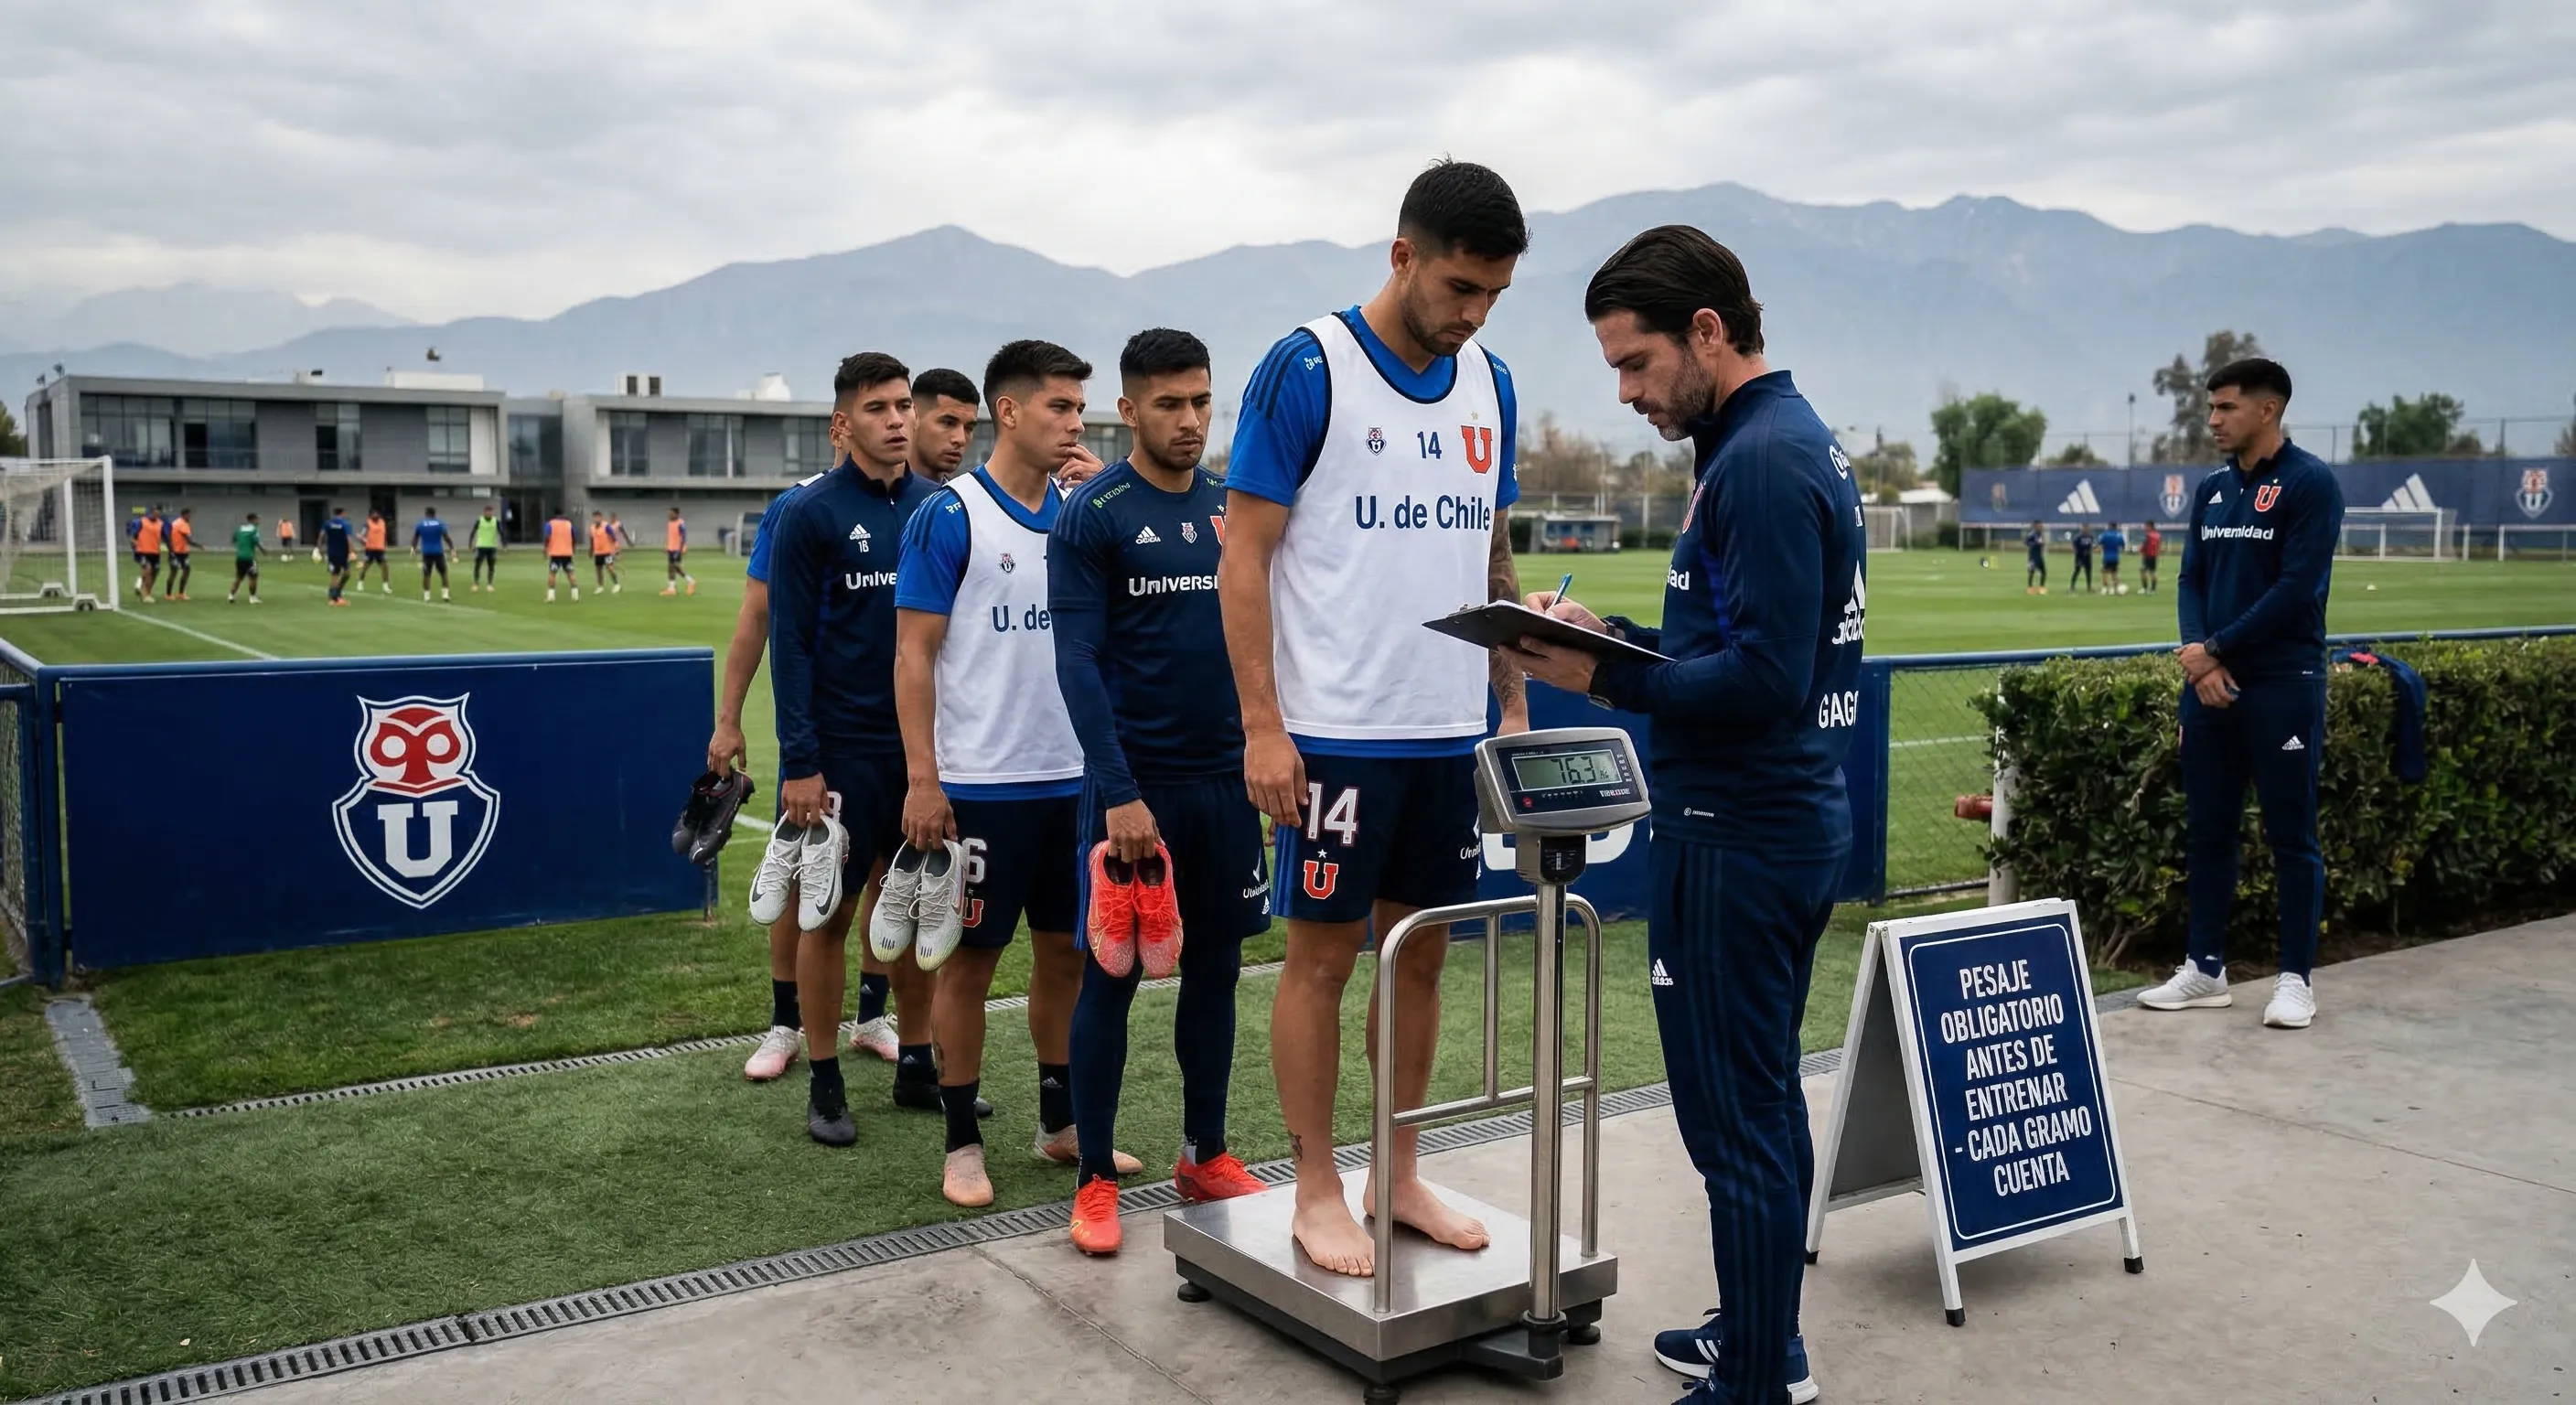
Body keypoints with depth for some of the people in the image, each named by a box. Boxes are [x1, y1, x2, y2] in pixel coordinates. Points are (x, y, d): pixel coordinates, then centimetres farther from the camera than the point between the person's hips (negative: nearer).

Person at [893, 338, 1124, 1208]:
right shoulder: (950, 516, -7)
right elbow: (914, 654, -8)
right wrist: (922, 779, -14)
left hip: (1073, 776, 5)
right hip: (981, 781, -5)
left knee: (1065, 948, 12)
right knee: (971, 955, 4)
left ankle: (1061, 1122, 26)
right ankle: (963, 1142, 17)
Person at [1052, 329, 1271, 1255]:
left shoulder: (1233, 507, 8)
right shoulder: (1091, 516, -7)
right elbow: (1078, 661, -12)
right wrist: (1120, 793, -18)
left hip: (1227, 777, 5)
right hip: (1137, 783, -5)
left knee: (1216, 966, 12)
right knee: (1112, 974, 2)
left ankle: (1206, 1155, 25)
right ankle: (1096, 1178, 13)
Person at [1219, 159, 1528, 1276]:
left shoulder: (1489, 384, 10)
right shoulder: (1306, 371, -8)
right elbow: (1244, 555, -9)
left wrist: (1515, 704, 12)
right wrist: (1262, 726, -14)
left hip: (1450, 732, 6)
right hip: (1334, 733, -6)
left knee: (1421, 950, 12)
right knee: (1323, 954, 4)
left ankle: (1401, 1175, 26)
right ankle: (1316, 1190, 18)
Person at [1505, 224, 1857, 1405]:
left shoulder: (1762, 463, -18)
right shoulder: (1794, 439, 13)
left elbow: (1763, 679, -25)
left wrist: (1605, 678, -19)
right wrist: (1613, 635, 7)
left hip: (1737, 840, -11)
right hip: (1787, 820, 11)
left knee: (1735, 1120, 0)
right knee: (1762, 1105, 20)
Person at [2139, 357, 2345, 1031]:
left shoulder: (2310, 483, -8)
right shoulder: (2211, 490, 12)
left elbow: (2298, 587, -15)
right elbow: (2190, 582, 9)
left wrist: (2218, 648, -13)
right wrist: (2199, 659, -7)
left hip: (2282, 688, -6)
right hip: (2209, 687, 6)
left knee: (2291, 837, 1)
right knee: (2208, 831, 10)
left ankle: (2296, 979, 10)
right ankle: (2206, 969, 19)